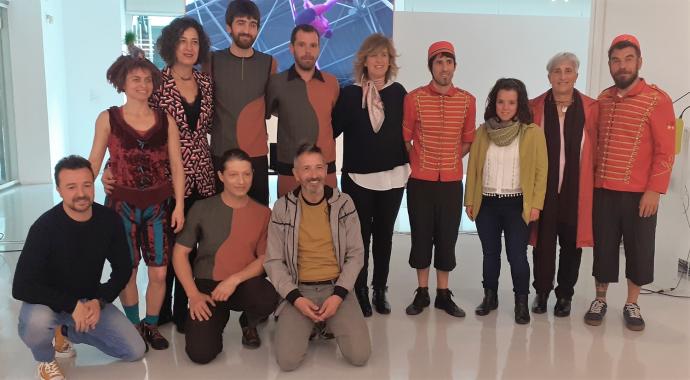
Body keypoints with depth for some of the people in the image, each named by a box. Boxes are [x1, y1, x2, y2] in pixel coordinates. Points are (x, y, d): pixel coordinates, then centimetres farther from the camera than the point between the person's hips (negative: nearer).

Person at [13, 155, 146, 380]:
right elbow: (22, 287, -27)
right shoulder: (45, 227, -25)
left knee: (135, 351, -3)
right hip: (49, 302, -4)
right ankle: (45, 361, -1)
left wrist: (99, 301, -17)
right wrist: (72, 305, -30)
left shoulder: (109, 220, -13)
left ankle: (65, 332, 18)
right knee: (37, 322, -39)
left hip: (90, 301, 4)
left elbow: (123, 269, -2)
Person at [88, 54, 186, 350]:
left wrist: (179, 205, -3)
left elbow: (176, 166, 3)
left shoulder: (165, 120, 4)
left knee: (159, 273, 2)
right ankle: (133, 327, 27)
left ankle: (151, 325, 24)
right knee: (127, 271, 7)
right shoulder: (107, 119, 0)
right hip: (122, 204, -1)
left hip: (159, 205, 1)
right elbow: (93, 165, 2)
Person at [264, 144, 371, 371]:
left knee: (360, 356, -15)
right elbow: (273, 261, -1)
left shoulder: (344, 203, -1)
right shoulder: (282, 208, -3)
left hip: (336, 288, 1)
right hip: (299, 290, 0)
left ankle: (329, 323, 15)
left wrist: (338, 295, -12)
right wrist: (295, 298, -14)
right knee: (287, 360, -18)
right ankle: (311, 325, 14)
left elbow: (356, 255, 0)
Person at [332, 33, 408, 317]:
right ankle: (360, 292, 14)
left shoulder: (398, 92, 4)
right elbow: (333, 129, -4)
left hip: (392, 176, 2)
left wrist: (407, 162, 5)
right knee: (360, 236, 2)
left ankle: (380, 290, 23)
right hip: (358, 177, -2)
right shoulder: (349, 94, -1)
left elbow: (405, 130, 10)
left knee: (384, 235, 11)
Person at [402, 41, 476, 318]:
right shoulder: (414, 98, -5)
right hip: (420, 181, -1)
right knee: (421, 236, 7)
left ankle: (443, 295, 20)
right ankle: (422, 293, 20)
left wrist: (451, 161, 5)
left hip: (452, 181, 2)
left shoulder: (467, 100, 2)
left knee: (447, 237, 7)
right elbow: (404, 139, 3)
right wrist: (418, 163, 5)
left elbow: (467, 141, 12)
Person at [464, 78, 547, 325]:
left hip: (517, 204, -3)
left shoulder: (533, 132, -3)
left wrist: (536, 204, -9)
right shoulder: (483, 131, 5)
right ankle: (490, 297, 27)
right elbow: (473, 168, 6)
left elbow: (541, 171, -4)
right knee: (490, 253, 13)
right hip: (487, 203, 3)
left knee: (517, 256, -2)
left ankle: (521, 302, 14)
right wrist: (470, 200, 4)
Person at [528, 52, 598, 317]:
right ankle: (541, 292, 23)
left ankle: (565, 295, 25)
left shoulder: (590, 108, -1)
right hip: (543, 187, 0)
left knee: (571, 242, 9)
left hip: (576, 188, 0)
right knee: (543, 241, 5)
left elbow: (596, 149, 2)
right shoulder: (534, 107, 0)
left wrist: (592, 180, -2)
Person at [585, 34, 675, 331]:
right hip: (603, 191, 3)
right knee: (603, 247, 11)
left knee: (639, 249, 7)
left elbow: (665, 151, -9)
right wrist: (590, 180, 8)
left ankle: (631, 304, 24)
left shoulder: (657, 100, -7)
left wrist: (655, 190, -14)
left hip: (639, 193, -3)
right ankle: (600, 299, 26)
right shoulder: (602, 99, 8)